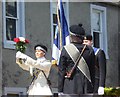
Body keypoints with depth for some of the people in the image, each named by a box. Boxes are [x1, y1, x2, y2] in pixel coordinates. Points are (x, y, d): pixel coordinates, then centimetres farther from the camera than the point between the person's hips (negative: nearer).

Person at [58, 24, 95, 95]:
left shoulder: (66, 49, -4)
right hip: (87, 86, 3)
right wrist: (92, 89, 16)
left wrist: (60, 90, 2)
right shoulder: (89, 50, 5)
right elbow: (93, 71, 9)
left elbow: (61, 71, -3)